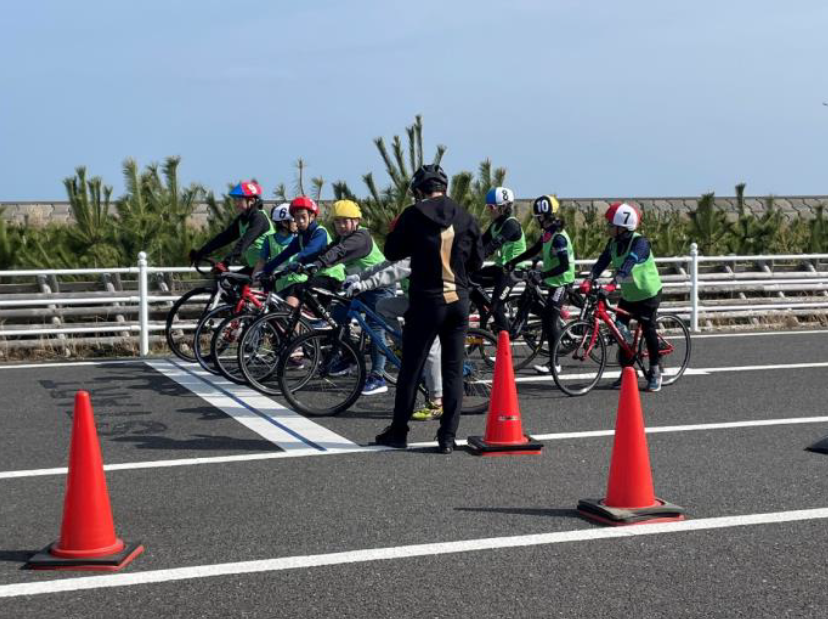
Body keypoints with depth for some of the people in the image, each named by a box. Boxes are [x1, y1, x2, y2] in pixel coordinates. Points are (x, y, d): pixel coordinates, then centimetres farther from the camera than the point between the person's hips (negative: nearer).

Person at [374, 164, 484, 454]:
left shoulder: (414, 215, -6)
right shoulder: (465, 218, 3)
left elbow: (392, 252, 1)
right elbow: (477, 261, 10)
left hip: (426, 301, -3)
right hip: (458, 302, 3)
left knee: (411, 368, 7)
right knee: (453, 370, 7)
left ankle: (398, 432, 15)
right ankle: (448, 437, 7)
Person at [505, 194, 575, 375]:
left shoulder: (559, 237, -22)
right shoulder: (546, 233, 6)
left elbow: (565, 265, -27)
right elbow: (534, 250, 19)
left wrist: (542, 275, -33)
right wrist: (514, 261, 12)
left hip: (561, 282, -9)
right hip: (552, 281, 9)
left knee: (549, 319, -11)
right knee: (548, 318, 13)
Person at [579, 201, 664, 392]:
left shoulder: (640, 243, -27)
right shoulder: (614, 243, -4)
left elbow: (626, 267, -40)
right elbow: (602, 262, -13)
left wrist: (611, 285, -51)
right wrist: (588, 281, -27)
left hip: (648, 294, -7)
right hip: (628, 294, 7)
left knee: (648, 331, -5)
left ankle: (655, 372, 12)